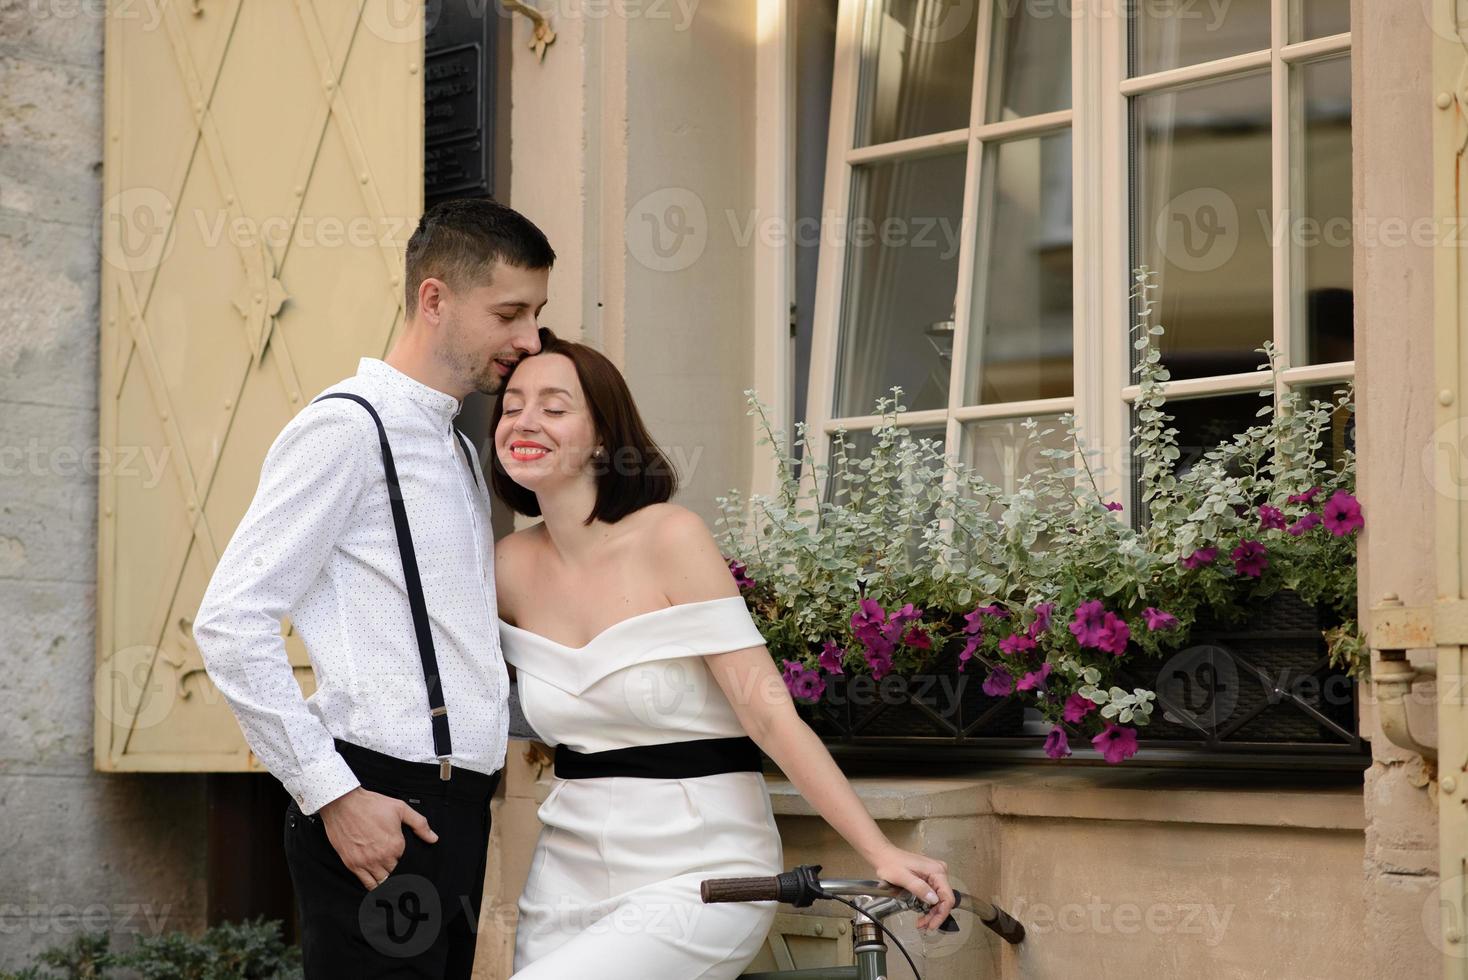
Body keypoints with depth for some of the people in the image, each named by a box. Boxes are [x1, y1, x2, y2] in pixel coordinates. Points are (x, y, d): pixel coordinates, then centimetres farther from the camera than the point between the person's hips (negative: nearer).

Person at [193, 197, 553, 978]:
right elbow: (229, 622, -15)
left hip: (454, 812, 9)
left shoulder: (456, 451, 20)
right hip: (376, 814, -9)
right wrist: (333, 795, -17)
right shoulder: (348, 428, -8)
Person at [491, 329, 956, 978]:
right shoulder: (511, 565, 3)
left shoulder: (670, 537, -11)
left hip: (697, 877, -5)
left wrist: (881, 853, -21)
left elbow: (767, 709, -15)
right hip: (570, 871, 5)